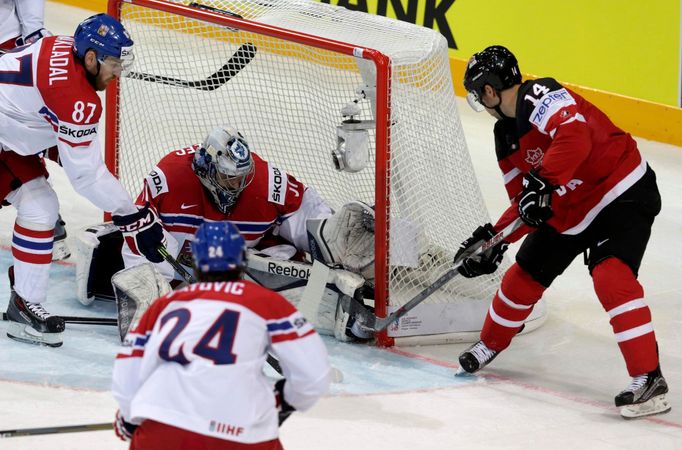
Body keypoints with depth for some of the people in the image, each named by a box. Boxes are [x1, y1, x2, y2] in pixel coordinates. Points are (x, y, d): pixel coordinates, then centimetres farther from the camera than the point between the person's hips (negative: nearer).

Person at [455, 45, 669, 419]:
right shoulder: (506, 138, 7)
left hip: (623, 194, -10)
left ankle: (649, 379, -29)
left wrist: (543, 182, -43)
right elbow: (524, 204, 10)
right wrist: (493, 239, -1)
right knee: (524, 276, 17)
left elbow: (575, 134, -40)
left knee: (610, 276, -28)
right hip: (568, 213, 10)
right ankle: (490, 345, 43)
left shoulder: (540, 97, -22)